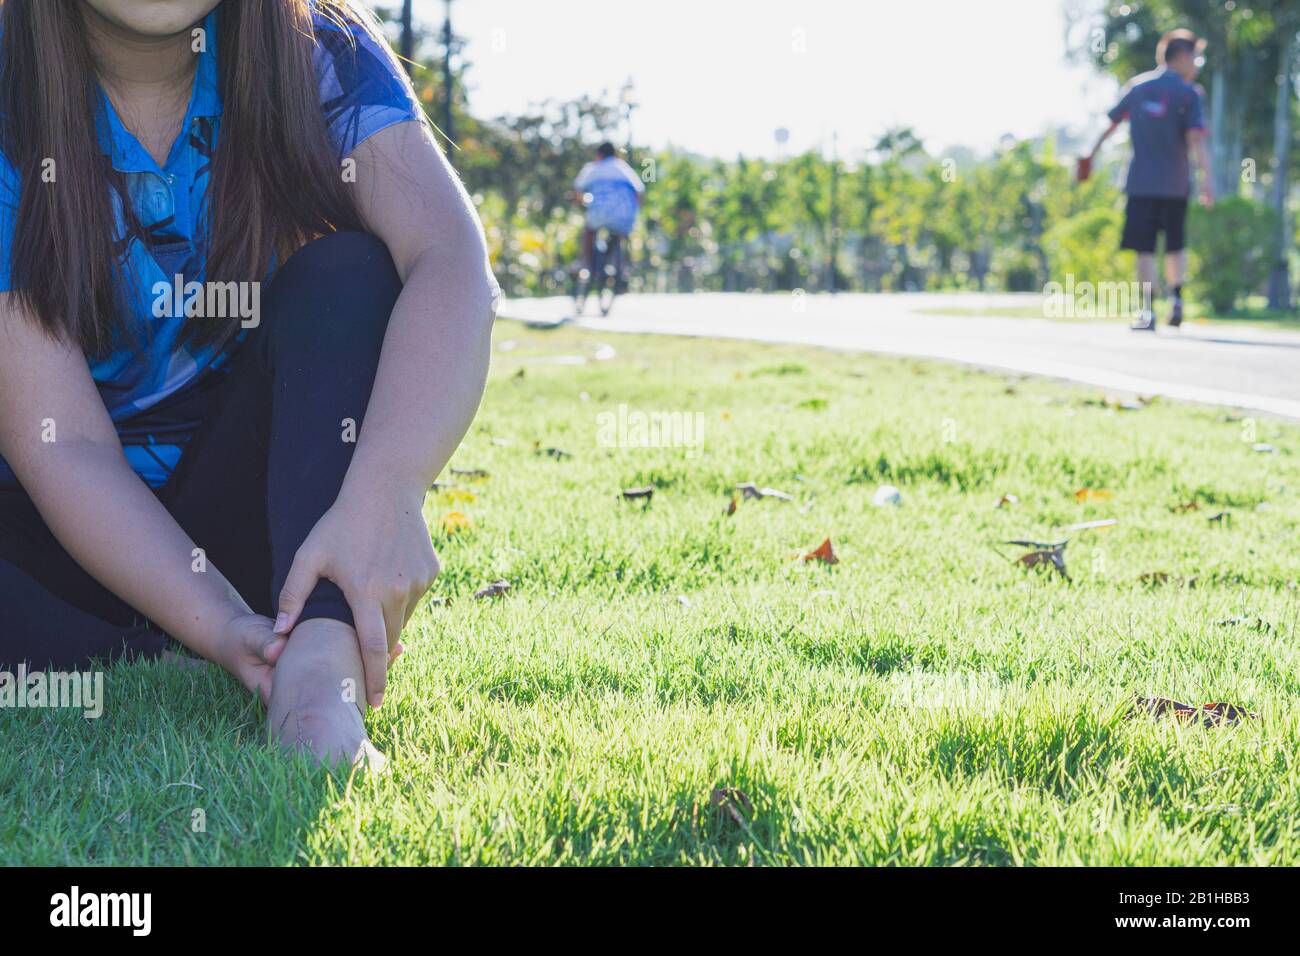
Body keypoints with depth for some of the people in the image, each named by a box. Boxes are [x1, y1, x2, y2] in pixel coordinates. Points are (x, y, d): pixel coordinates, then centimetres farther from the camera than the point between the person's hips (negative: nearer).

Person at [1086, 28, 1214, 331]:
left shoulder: (1137, 85, 6)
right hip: (1176, 183, -1)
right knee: (1175, 245, 18)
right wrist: (1206, 180, -18)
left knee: (1145, 249, -1)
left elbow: (1111, 123, 9)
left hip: (1141, 181, 1)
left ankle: (1147, 311, -10)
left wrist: (1091, 155, 20)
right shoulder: (1189, 93, -3)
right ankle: (1176, 300, 8)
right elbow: (1196, 138, -14)